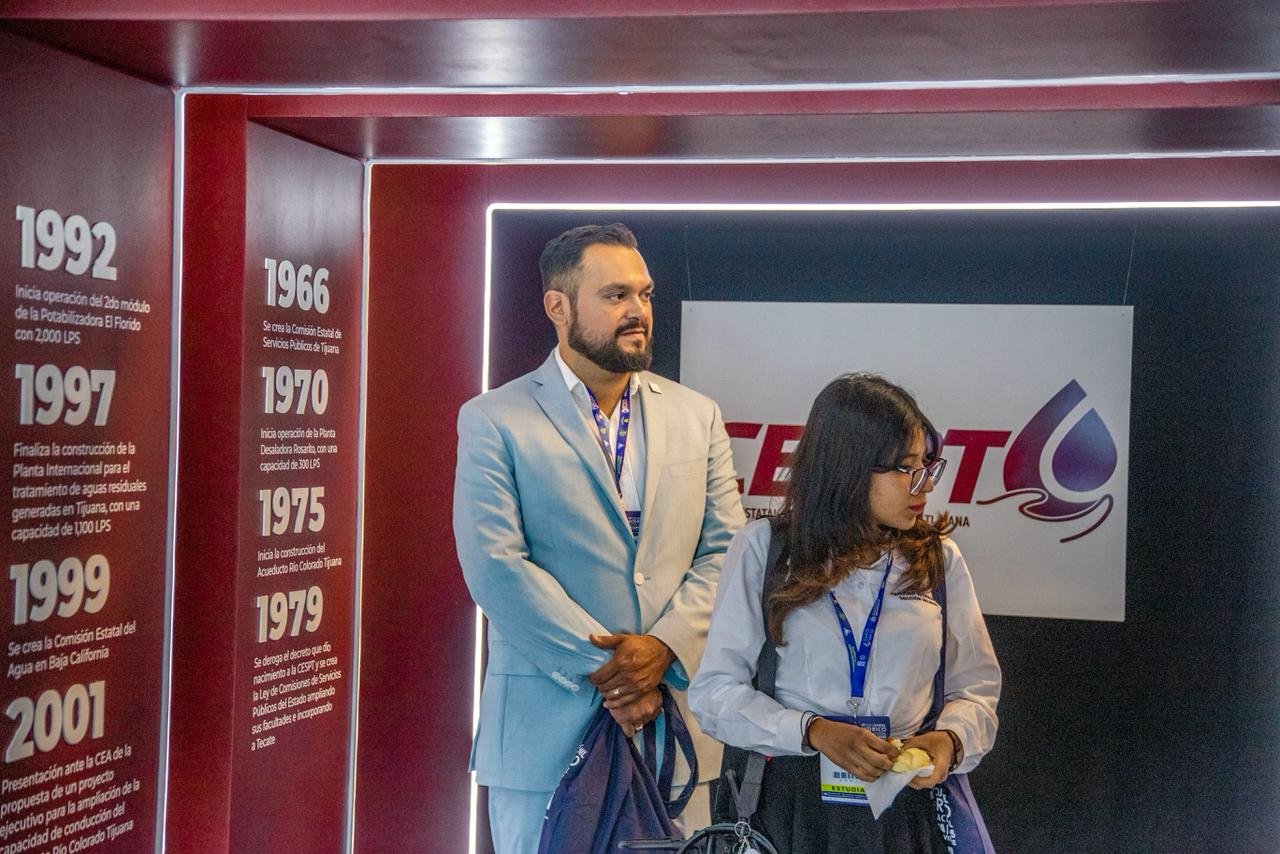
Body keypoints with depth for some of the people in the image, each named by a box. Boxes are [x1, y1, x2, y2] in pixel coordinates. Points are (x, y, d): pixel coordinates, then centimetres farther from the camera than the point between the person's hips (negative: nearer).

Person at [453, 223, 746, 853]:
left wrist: (664, 646, -13)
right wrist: (604, 665, -16)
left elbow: (726, 550, 4)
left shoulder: (696, 417, 11)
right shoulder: (494, 421, -1)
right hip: (544, 731, -3)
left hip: (675, 724, 3)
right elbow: (496, 566, -11)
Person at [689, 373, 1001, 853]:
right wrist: (814, 731, -20)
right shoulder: (762, 550, -4)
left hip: (907, 803, 3)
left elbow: (976, 687, 8)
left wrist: (950, 738, -13)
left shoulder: (939, 559, 4)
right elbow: (716, 689, -7)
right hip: (791, 798, -2)